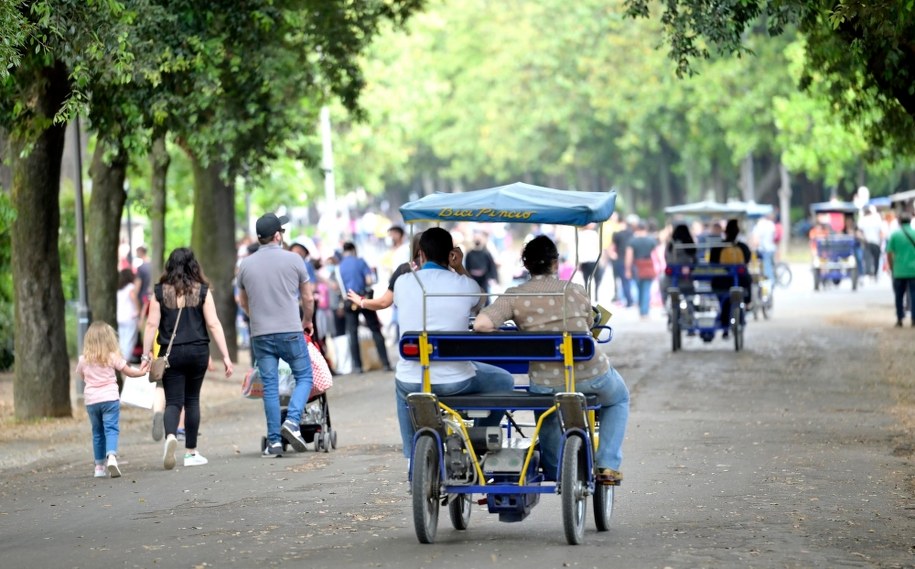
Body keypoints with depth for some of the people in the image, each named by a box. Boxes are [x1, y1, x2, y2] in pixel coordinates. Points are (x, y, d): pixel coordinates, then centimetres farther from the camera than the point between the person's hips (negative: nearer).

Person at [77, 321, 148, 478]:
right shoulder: (113, 357, -3)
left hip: (91, 400, 3)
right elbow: (129, 372, 8)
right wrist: (141, 371, 27)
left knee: (97, 432, 14)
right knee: (111, 429, -8)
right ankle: (111, 456, -33)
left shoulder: (83, 360, 3)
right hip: (109, 398, -3)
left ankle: (100, 465, 18)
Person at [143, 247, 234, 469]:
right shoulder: (202, 291, -1)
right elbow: (213, 324, -3)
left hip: (171, 353, -1)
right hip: (198, 351, 1)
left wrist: (146, 354, 2)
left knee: (173, 401, 1)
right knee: (192, 400, 13)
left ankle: (171, 437, -28)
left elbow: (152, 324, -3)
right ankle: (191, 453, 16)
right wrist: (225, 355, -1)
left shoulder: (160, 292, -1)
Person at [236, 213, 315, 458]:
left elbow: (243, 302, 18)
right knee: (304, 377, 10)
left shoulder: (246, 264, 6)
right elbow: (308, 298, 5)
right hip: (290, 332, -3)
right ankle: (292, 420, -11)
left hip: (260, 335, 3)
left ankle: (274, 441, 3)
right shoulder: (293, 260, -2)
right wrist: (307, 321, 23)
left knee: (270, 386, 5)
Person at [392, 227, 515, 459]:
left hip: (412, 381, 2)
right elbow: (478, 306, 19)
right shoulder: (465, 285, -6)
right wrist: (460, 268, 15)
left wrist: (420, 268, 22)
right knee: (504, 381, 26)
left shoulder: (403, 283, -2)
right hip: (456, 382, -2)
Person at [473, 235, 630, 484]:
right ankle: (607, 465, 24)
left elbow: (481, 324, -16)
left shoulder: (514, 296, -3)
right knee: (618, 398, 34)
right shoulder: (576, 291, 1)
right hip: (592, 376, -1)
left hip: (548, 385, 1)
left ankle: (553, 471, 41)